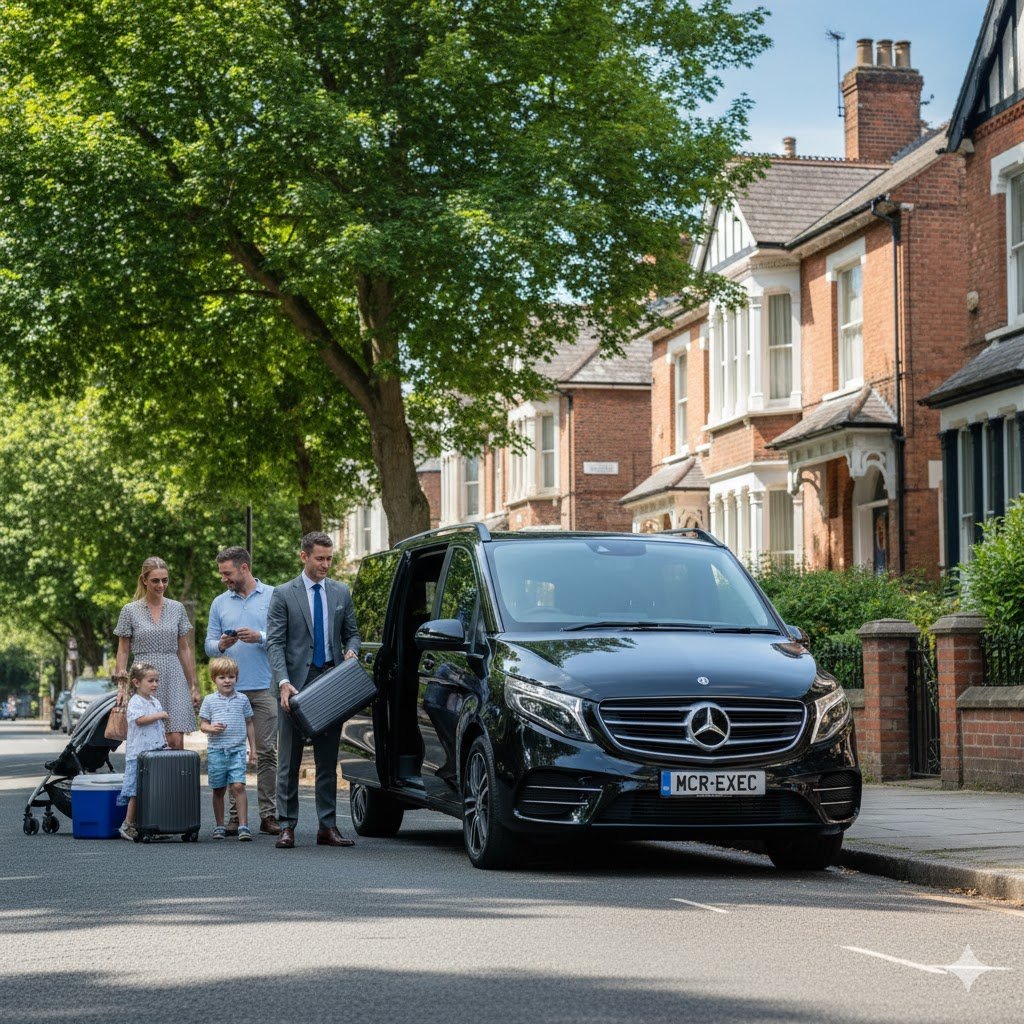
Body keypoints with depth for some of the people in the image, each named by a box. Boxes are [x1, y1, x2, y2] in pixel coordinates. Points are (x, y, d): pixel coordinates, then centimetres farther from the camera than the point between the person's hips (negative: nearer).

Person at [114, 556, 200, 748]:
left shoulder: (177, 608, 9)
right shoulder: (130, 610, 3)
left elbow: (184, 650, 12)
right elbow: (123, 651, 5)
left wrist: (193, 686, 10)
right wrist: (121, 685, -3)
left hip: (173, 680, 1)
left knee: (176, 741, -9)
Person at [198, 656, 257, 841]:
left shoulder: (242, 699, 7)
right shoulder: (209, 700, 5)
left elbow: (249, 724, 13)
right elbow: (202, 724, 6)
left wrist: (253, 749, 11)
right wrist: (211, 728, -17)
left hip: (237, 750, -1)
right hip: (216, 750, 1)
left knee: (238, 786, -13)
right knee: (218, 790, 8)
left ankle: (243, 826, -13)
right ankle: (219, 826, 19)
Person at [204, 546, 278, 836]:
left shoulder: (273, 597, 6)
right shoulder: (220, 603, 15)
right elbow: (209, 645, 14)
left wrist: (259, 637, -14)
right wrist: (220, 645, -8)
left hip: (264, 689, -3)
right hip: (230, 690, 3)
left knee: (267, 753, -3)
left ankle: (268, 814, 0)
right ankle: (234, 815, 5)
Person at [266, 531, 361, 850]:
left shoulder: (341, 593, 11)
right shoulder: (283, 594, -1)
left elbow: (352, 633, 18)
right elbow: (274, 642, -6)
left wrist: (351, 650, -6)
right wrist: (284, 682, -18)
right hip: (296, 683, -3)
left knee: (328, 759, 6)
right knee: (289, 760, 1)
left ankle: (328, 826, 10)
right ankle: (287, 826, 3)